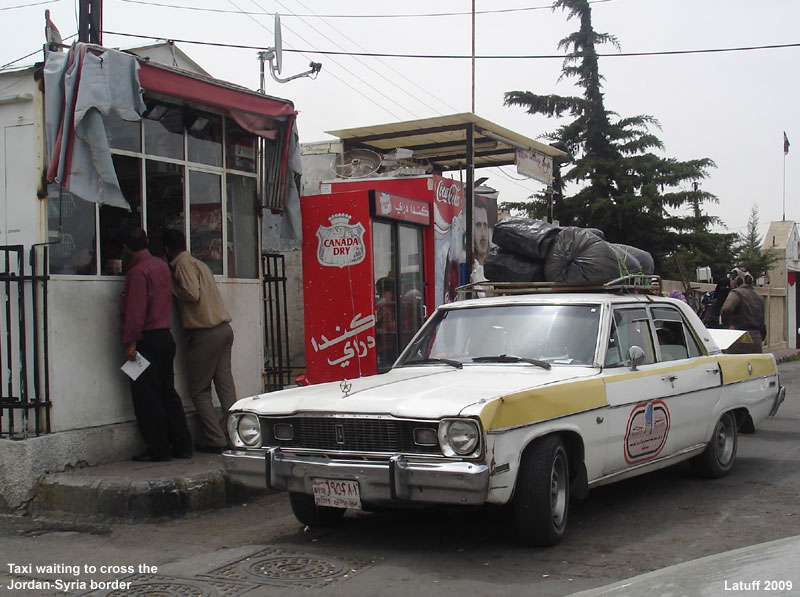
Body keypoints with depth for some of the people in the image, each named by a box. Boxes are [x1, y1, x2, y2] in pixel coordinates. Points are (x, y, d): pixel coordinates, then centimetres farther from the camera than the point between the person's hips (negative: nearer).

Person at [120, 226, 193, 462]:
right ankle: (182, 445, 15)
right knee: (168, 393, 13)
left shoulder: (137, 271, -13)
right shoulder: (161, 266, 13)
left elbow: (136, 310, -19)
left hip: (147, 339, -8)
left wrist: (130, 342, -17)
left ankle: (158, 449, 2)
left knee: (147, 398, -1)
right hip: (165, 335, 8)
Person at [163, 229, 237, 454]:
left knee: (199, 391, 0)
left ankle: (216, 440, -2)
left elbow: (192, 294, -17)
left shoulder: (183, 264, -6)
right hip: (224, 328, 8)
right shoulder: (200, 264, 21)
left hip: (205, 333, -8)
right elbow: (200, 293, 16)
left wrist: (172, 286, -3)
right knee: (225, 385, 7)